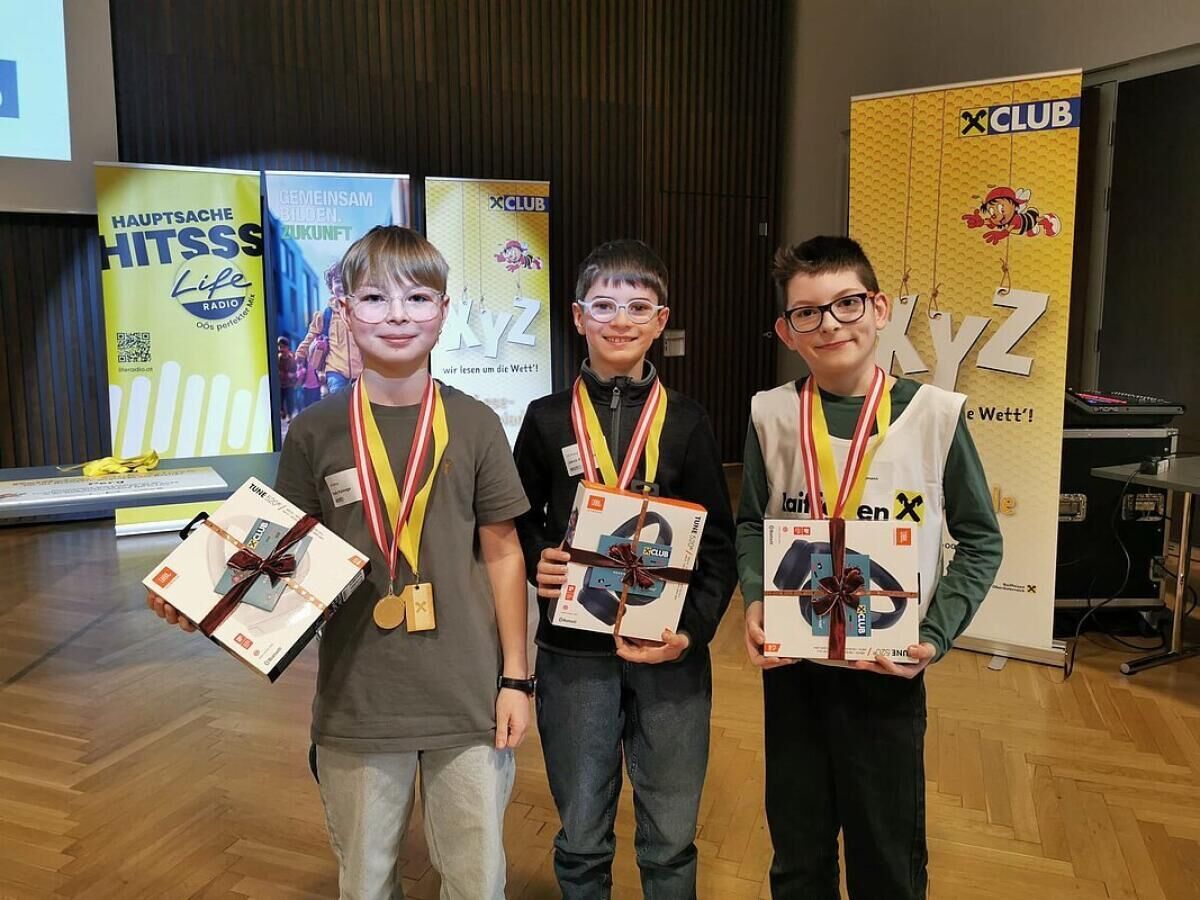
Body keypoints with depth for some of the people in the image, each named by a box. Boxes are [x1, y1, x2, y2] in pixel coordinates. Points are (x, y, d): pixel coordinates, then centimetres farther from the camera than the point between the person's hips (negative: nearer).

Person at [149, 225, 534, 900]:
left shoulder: (473, 424, -4)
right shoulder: (316, 432, -3)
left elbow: (503, 553, 1)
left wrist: (516, 676, 0)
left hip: (469, 695, 0)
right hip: (357, 702, 1)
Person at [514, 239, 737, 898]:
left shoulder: (687, 422, 1)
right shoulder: (547, 419, 2)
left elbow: (718, 544, 0)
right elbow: (515, 524, 9)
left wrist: (691, 630, -13)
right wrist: (537, 560, -12)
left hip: (671, 654, 0)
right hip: (574, 651, 1)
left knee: (670, 840, 13)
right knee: (581, 838, 14)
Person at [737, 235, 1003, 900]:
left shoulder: (934, 414, -8)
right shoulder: (772, 414, -3)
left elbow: (980, 542, 0)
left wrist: (935, 635, -12)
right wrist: (755, 601, -9)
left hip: (889, 671, -2)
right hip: (790, 666, 2)